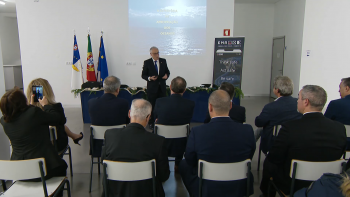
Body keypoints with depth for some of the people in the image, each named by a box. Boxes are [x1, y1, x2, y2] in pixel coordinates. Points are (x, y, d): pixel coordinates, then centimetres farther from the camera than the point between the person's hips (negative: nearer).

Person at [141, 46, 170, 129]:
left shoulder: (163, 61, 5)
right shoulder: (147, 62, -3)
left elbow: (167, 71, 13)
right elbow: (143, 75, -1)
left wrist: (166, 75, -10)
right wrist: (149, 78, -20)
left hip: (162, 87, 3)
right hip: (152, 87, -2)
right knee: (152, 106, 5)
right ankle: (151, 123, 18)